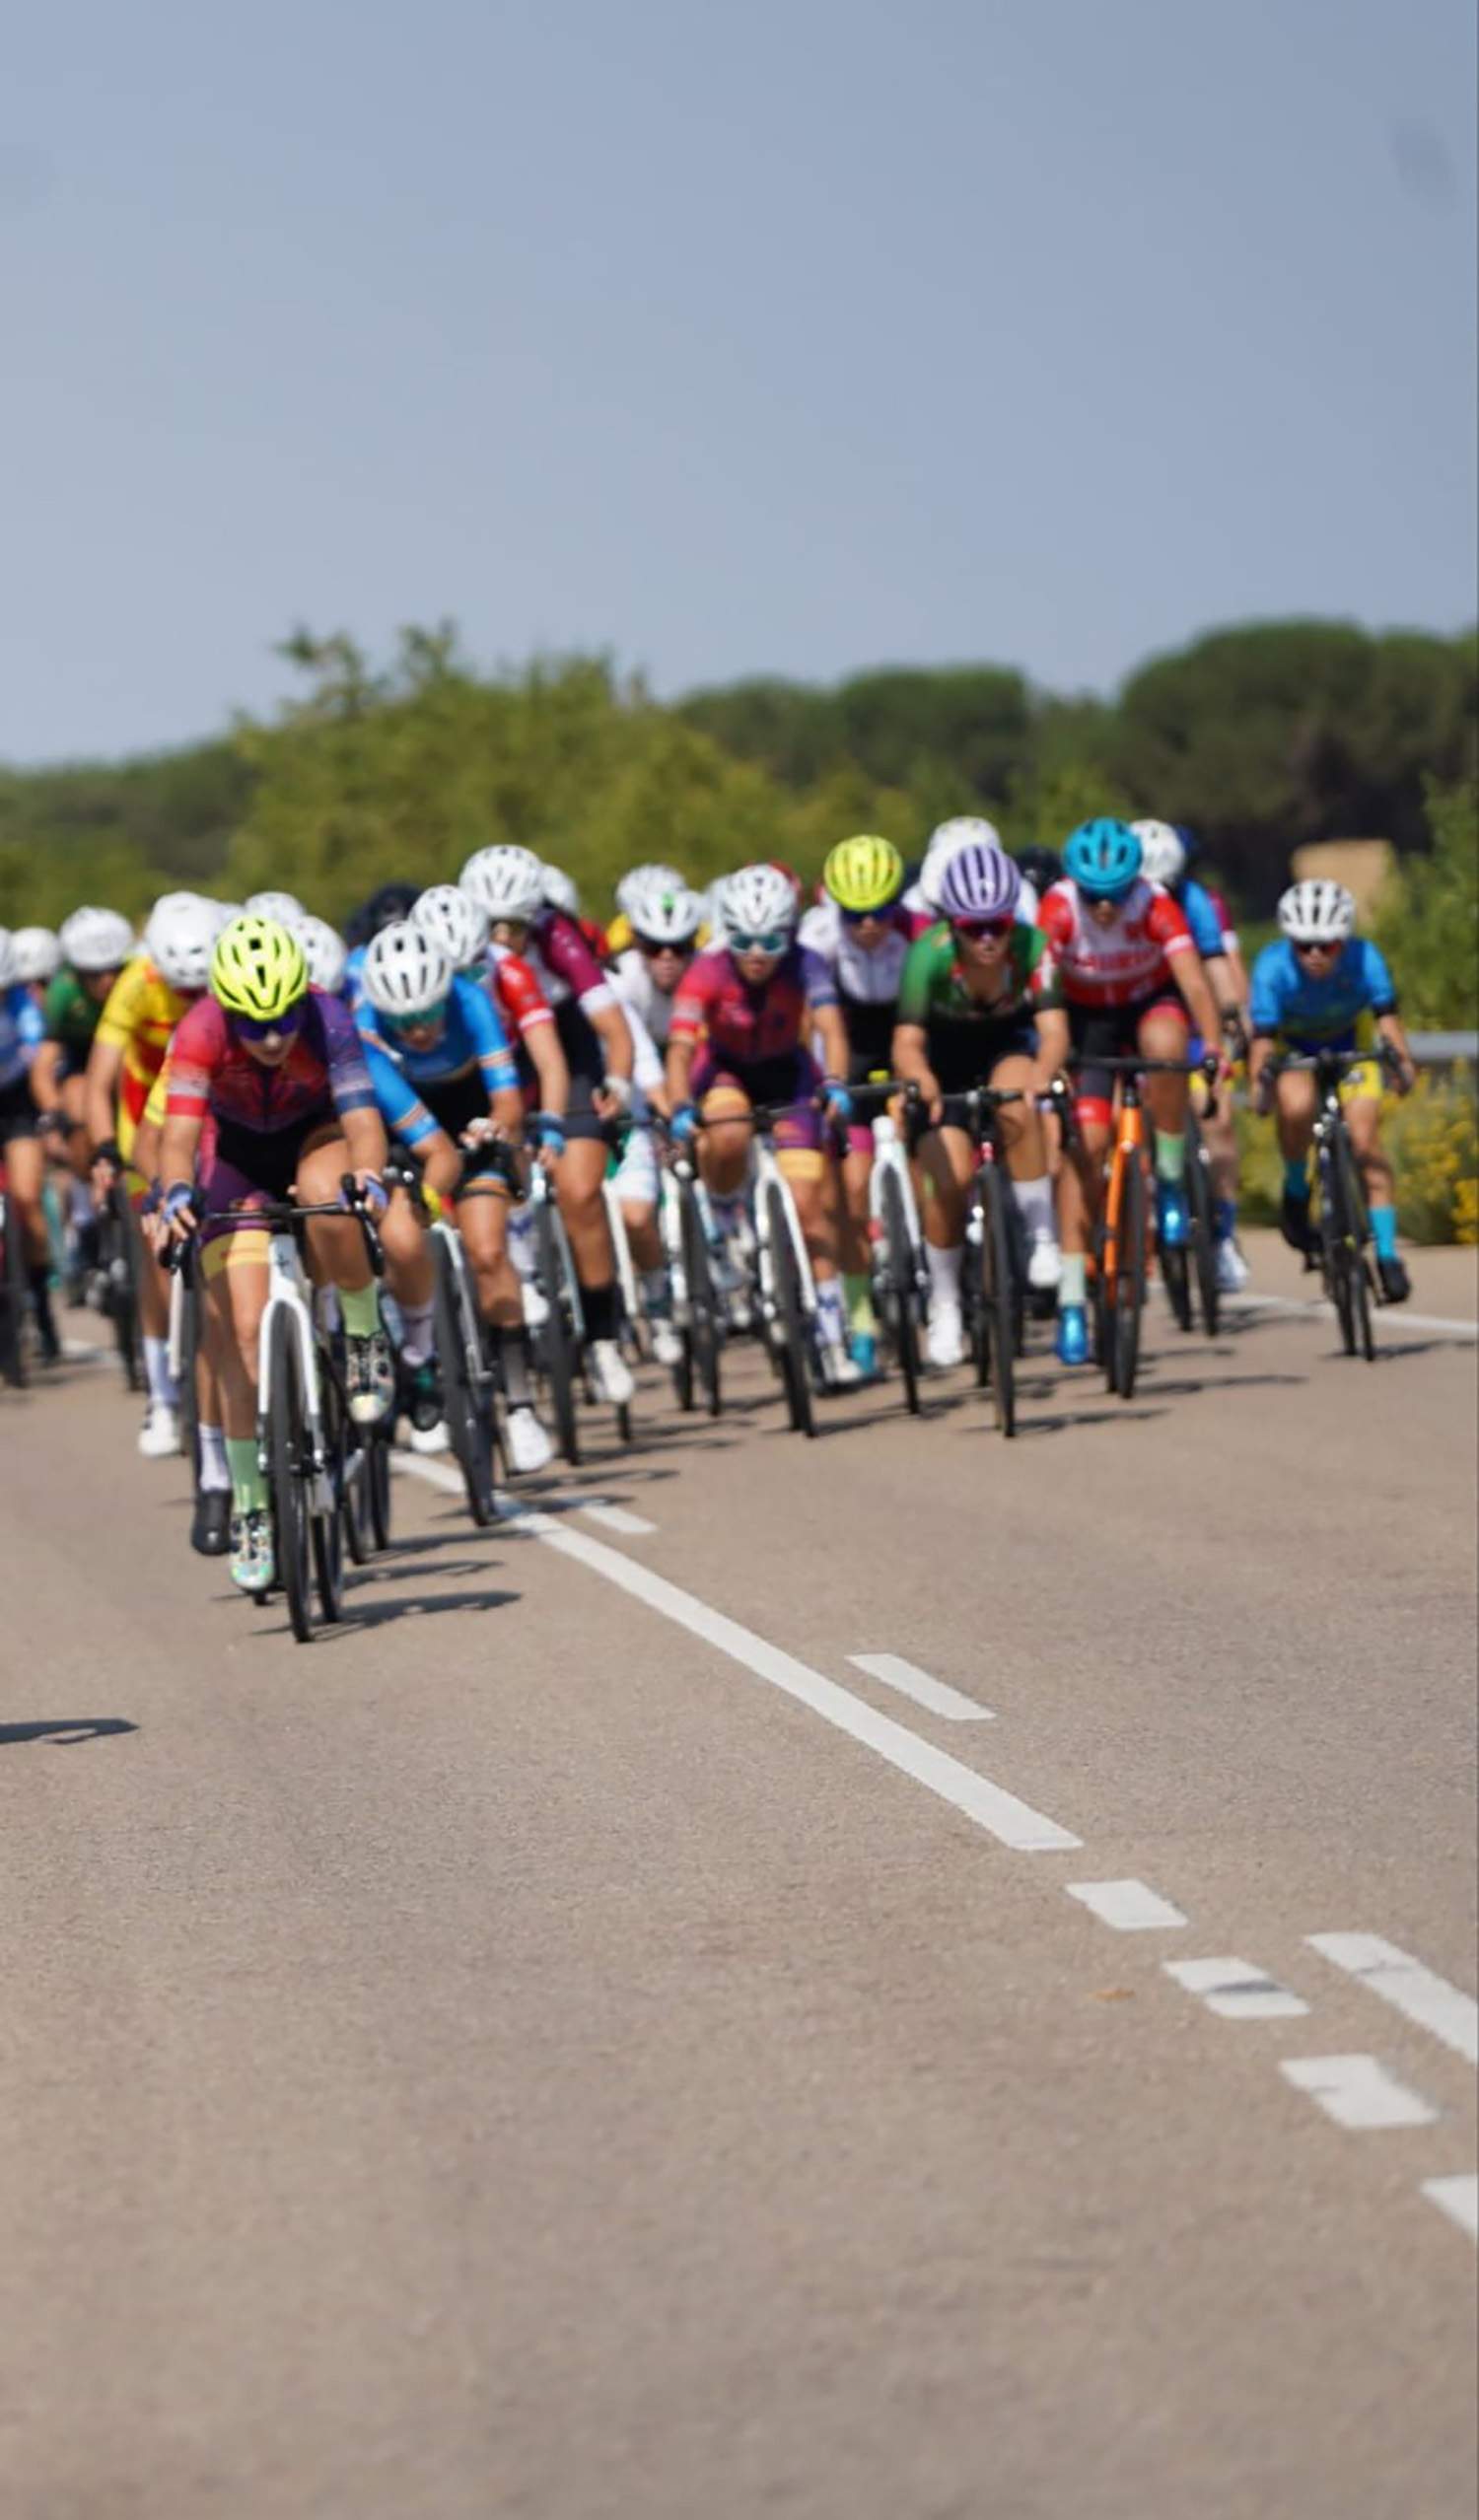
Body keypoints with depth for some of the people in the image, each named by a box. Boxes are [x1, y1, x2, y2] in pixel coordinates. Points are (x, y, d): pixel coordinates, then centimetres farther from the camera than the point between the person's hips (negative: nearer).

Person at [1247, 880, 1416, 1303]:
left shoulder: (1364, 958, -30)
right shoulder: (1273, 966, -32)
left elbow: (1385, 1015, -37)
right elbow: (1263, 1034, -34)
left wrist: (1402, 1061, -53)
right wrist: (1258, 1080, -49)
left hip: (1349, 1042, 1)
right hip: (1292, 1045, -1)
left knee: (1365, 1140, -13)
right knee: (1297, 1108, -31)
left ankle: (1388, 1253, -5)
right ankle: (1296, 1191, -3)